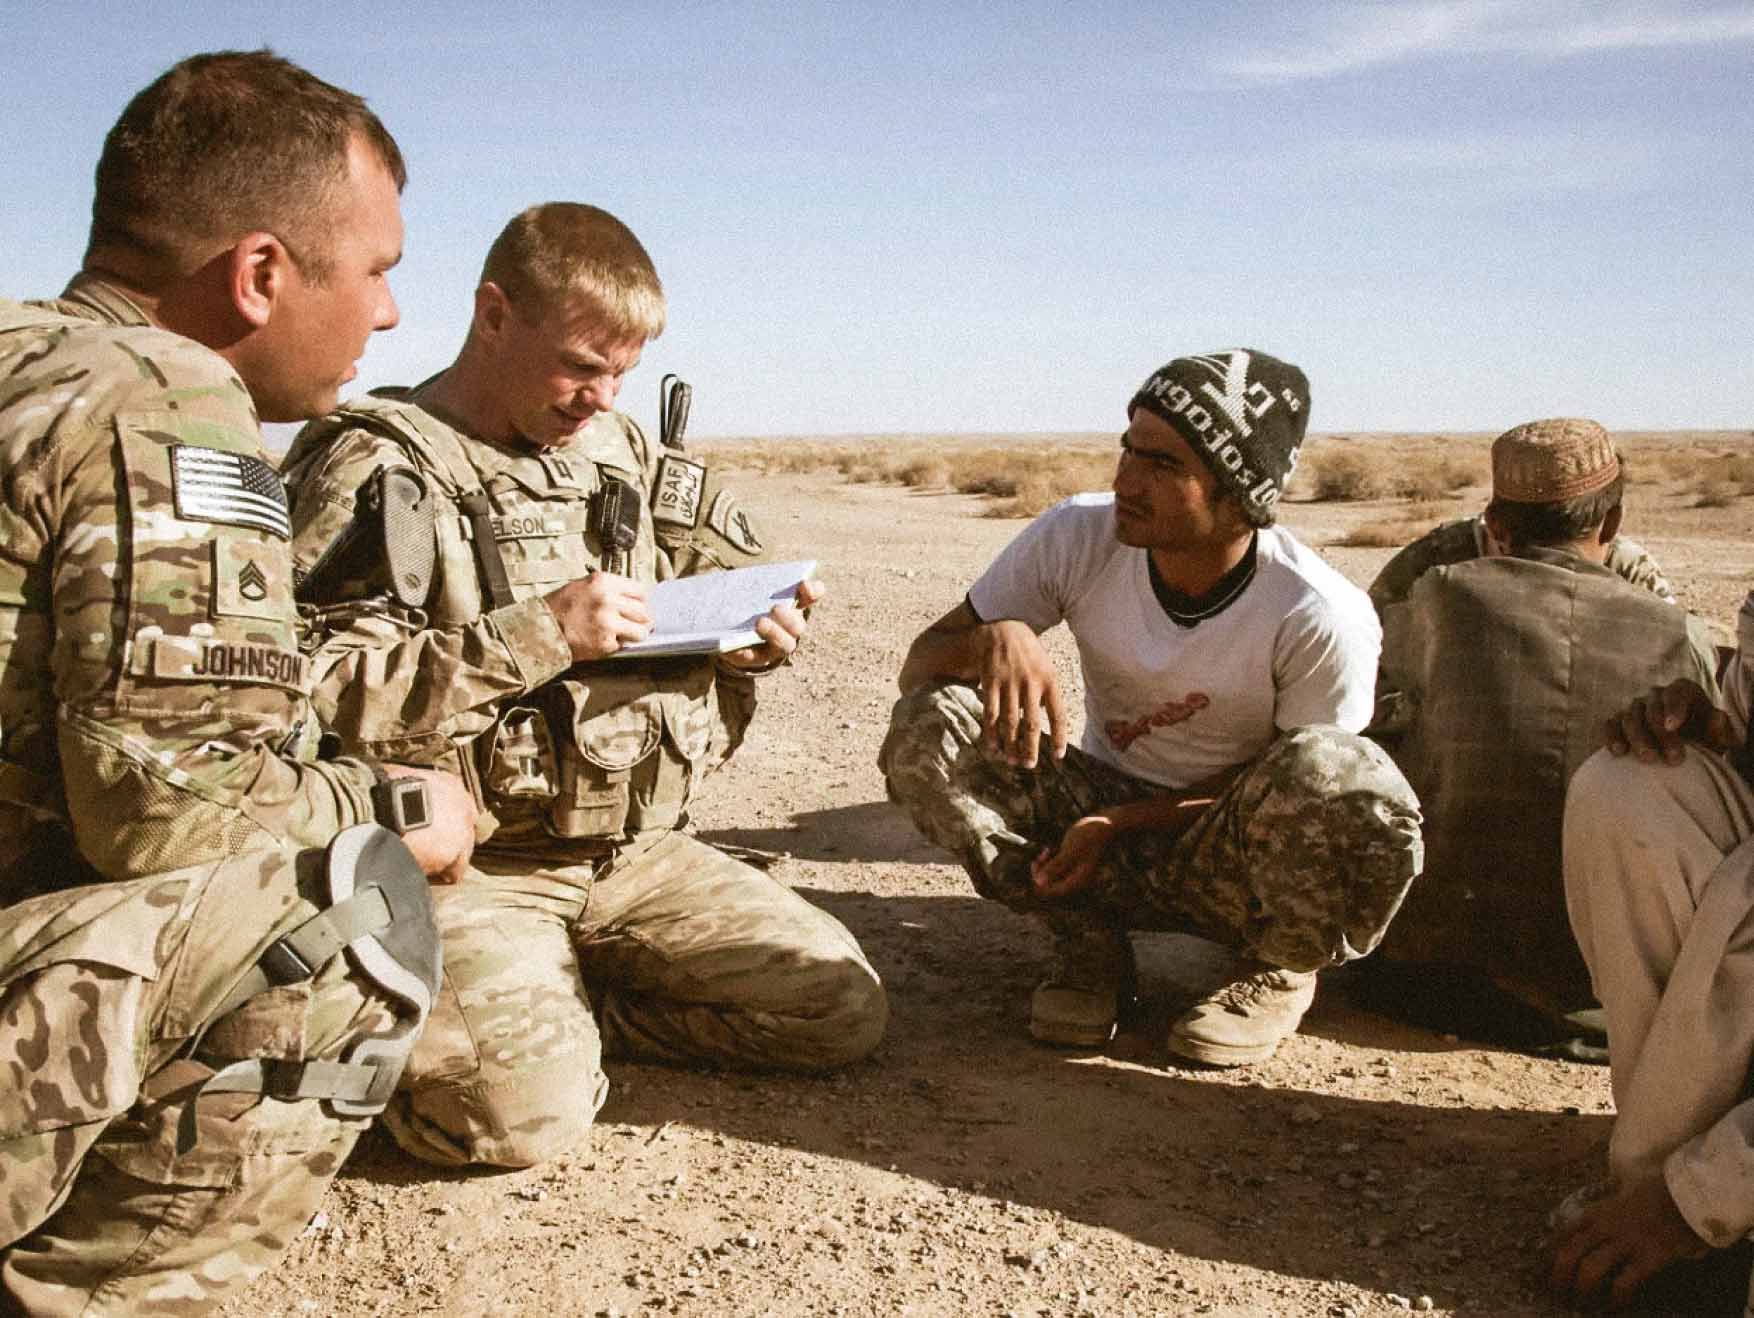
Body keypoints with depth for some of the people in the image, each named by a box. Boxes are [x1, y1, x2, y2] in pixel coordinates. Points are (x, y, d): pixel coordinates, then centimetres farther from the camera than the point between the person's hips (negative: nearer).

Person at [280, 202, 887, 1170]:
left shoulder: (622, 453, 13)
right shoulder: (377, 468, -9)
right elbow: (319, 694, -20)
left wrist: (751, 637, 1)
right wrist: (541, 633, -23)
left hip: (634, 851, 7)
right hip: (466, 866, -7)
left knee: (843, 1010, -2)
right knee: (521, 1108, -30)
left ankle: (555, 1005, 9)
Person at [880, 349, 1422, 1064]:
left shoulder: (1323, 619, -23)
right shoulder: (1076, 537, -15)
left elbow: (1287, 788, -11)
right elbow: (918, 668, -10)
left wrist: (1121, 823, -23)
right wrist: (994, 636, -35)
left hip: (1231, 848, -2)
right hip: (1100, 808, 3)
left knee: (1333, 773, -37)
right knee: (928, 725, -22)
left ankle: (1278, 968, -4)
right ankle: (1090, 945, -5)